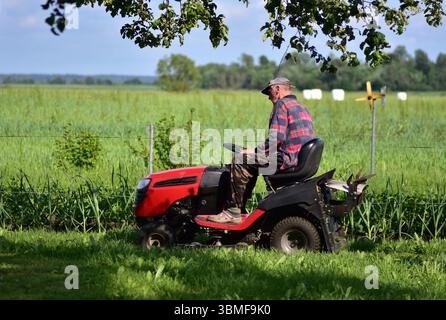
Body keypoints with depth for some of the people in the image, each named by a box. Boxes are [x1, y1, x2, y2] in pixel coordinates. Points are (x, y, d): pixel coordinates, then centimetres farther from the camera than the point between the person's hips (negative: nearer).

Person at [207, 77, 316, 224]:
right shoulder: (301, 108, 24)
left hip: (287, 161, -10)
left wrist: (255, 151, -9)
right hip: (303, 162, 10)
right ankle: (240, 209, 22)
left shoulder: (282, 104, -7)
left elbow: (278, 137, -20)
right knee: (251, 162, 24)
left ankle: (233, 212, -8)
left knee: (240, 161, -8)